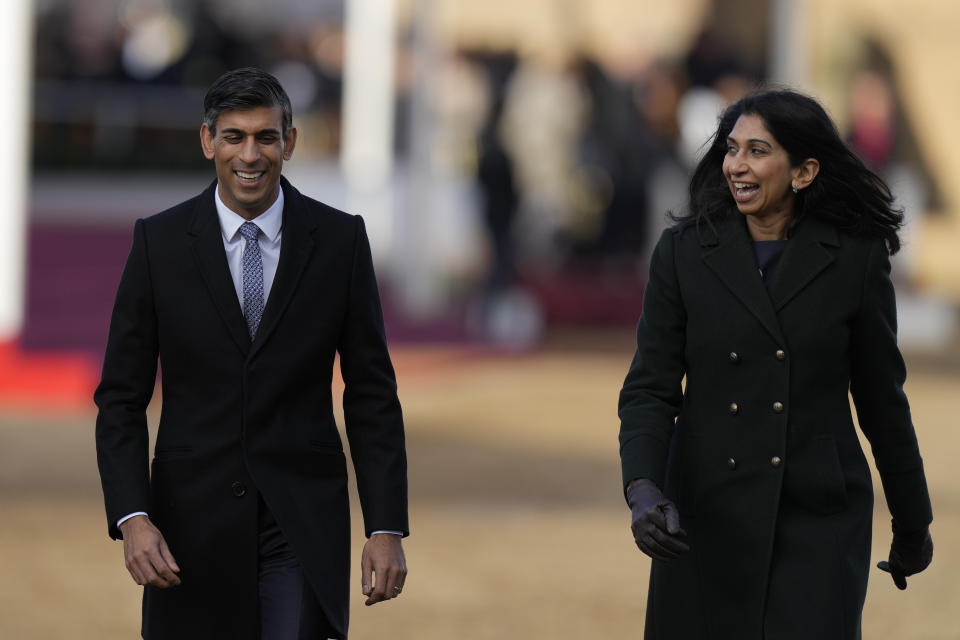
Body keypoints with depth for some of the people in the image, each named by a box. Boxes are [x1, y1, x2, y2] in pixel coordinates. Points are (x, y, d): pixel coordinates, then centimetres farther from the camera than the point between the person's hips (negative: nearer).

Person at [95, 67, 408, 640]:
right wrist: (132, 517, -13)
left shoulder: (340, 239, 0)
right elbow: (122, 398, 0)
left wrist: (387, 528, -3)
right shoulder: (160, 242, -1)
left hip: (303, 523, -1)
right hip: (194, 520, 1)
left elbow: (372, 393, 3)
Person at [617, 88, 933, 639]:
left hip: (819, 518, -1)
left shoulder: (855, 258, -1)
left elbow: (882, 398, 7)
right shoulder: (685, 252, 0)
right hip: (706, 514, 2)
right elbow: (651, 388, -2)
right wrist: (643, 489, -20)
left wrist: (912, 524, 15)